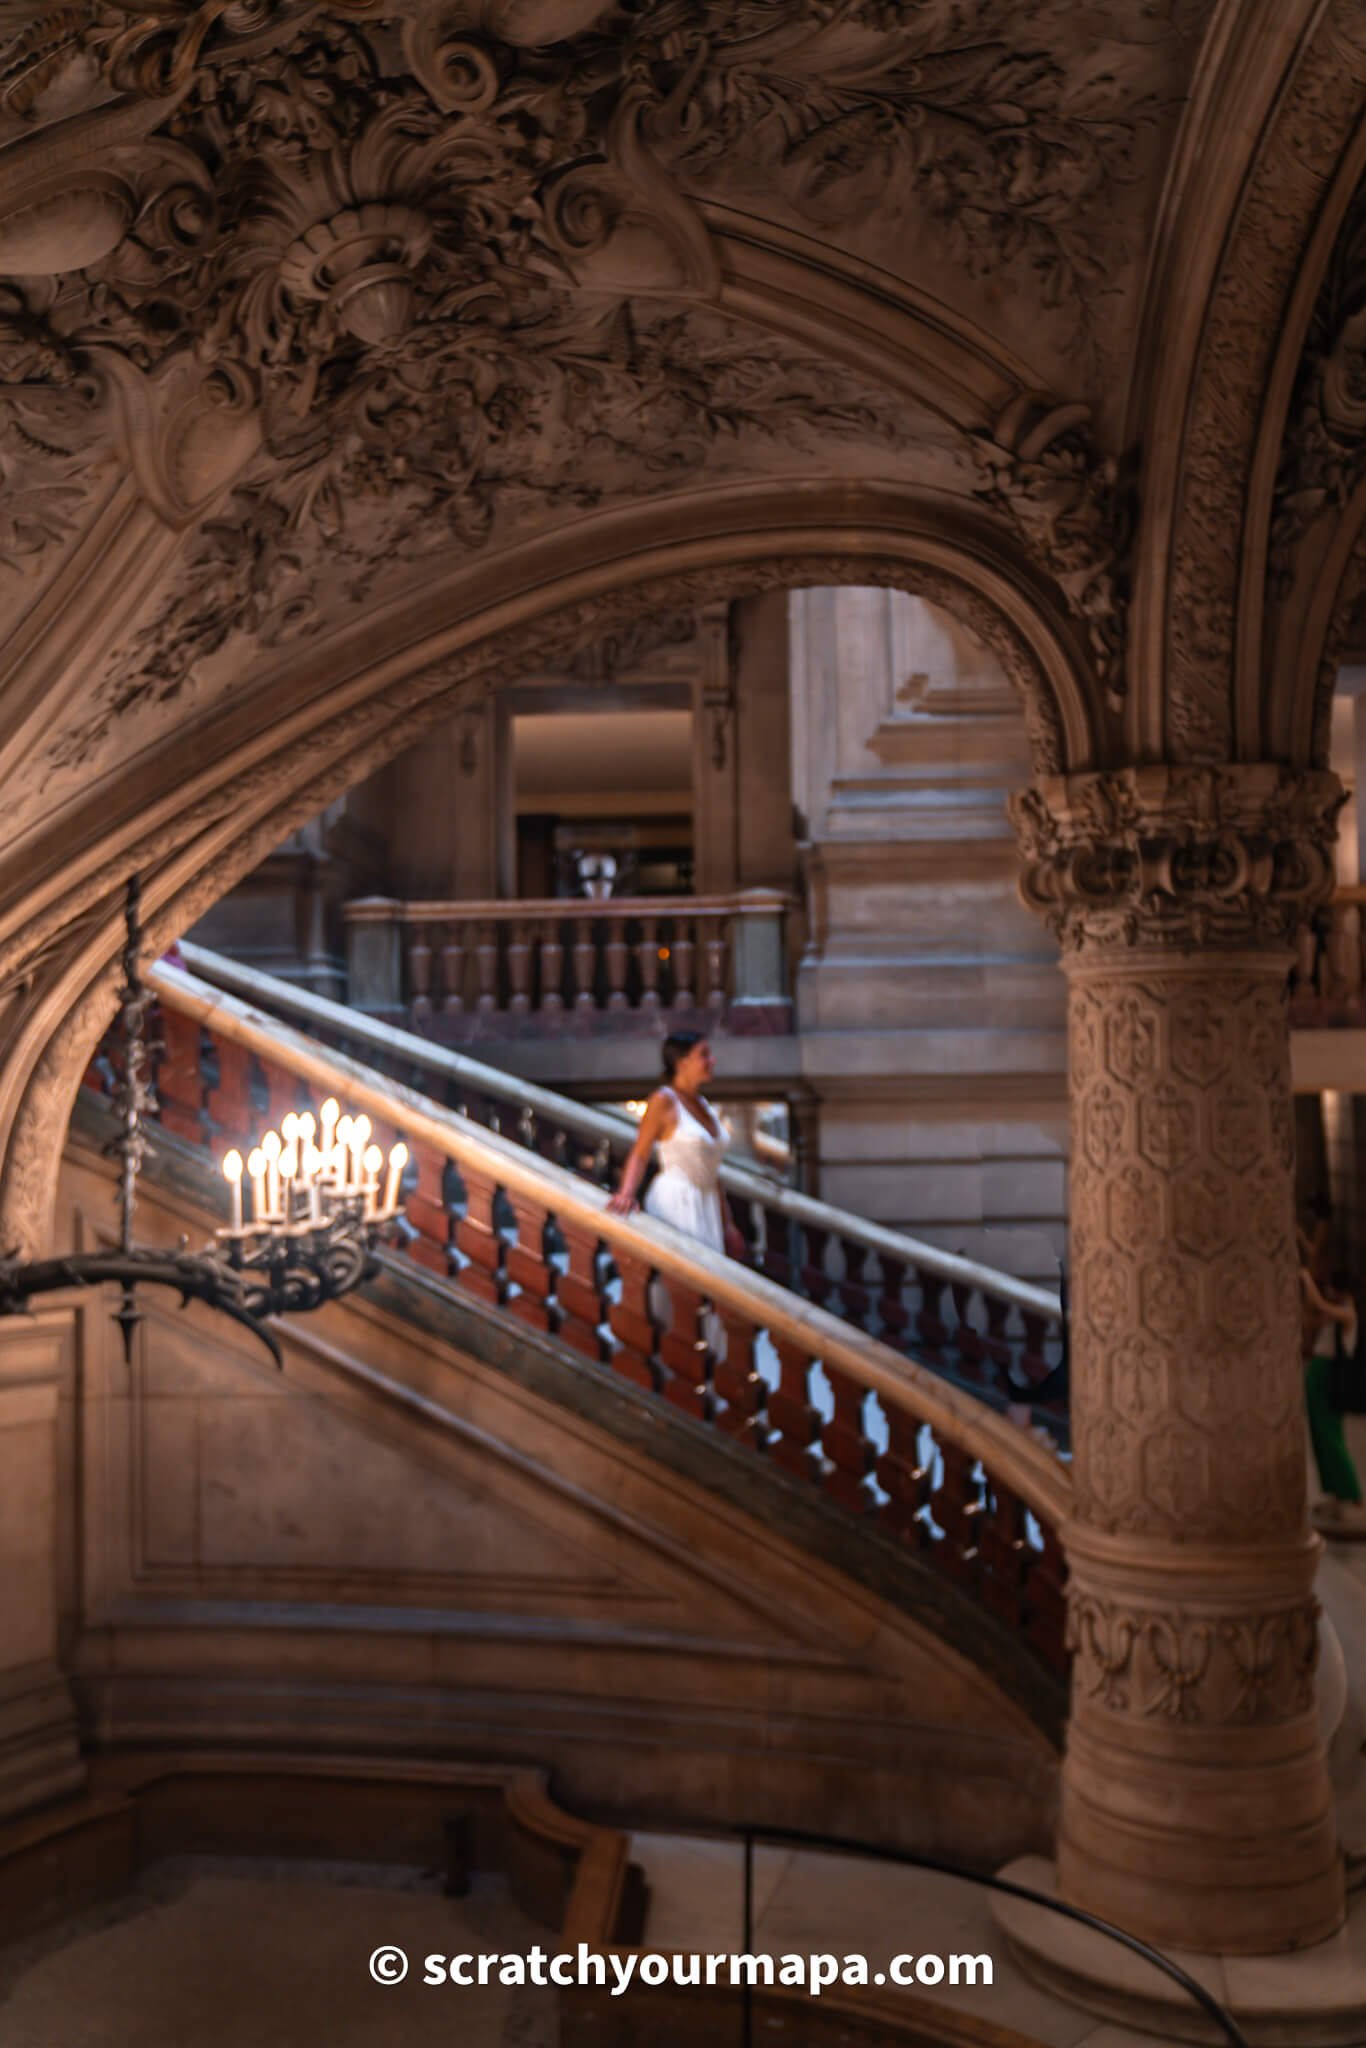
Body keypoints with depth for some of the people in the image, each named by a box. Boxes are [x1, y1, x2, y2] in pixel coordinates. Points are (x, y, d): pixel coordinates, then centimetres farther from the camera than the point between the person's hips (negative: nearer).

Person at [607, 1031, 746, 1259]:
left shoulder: (703, 1104, 16)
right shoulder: (663, 1101, -6)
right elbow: (639, 1155, -11)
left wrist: (727, 1224, 20)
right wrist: (626, 1193, -29)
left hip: (706, 1206, 8)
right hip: (675, 1203, -8)